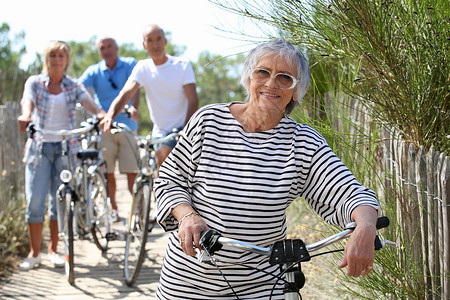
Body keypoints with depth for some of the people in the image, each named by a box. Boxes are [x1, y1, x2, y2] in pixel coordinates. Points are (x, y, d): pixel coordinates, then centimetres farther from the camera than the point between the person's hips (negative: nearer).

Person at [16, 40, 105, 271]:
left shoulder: (73, 86, 4)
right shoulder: (34, 83, 2)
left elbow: (88, 101, -14)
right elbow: (28, 102, -17)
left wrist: (101, 114, -37)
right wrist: (25, 116, -41)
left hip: (65, 147, 1)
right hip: (39, 146, -1)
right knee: (35, 200, -4)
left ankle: (53, 249, 18)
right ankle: (34, 253, 8)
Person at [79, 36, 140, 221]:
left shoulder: (129, 65, 5)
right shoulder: (94, 71, 9)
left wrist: (133, 107, -31)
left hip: (127, 125, -2)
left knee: (132, 171, -7)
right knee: (108, 172, 3)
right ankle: (113, 209, 18)